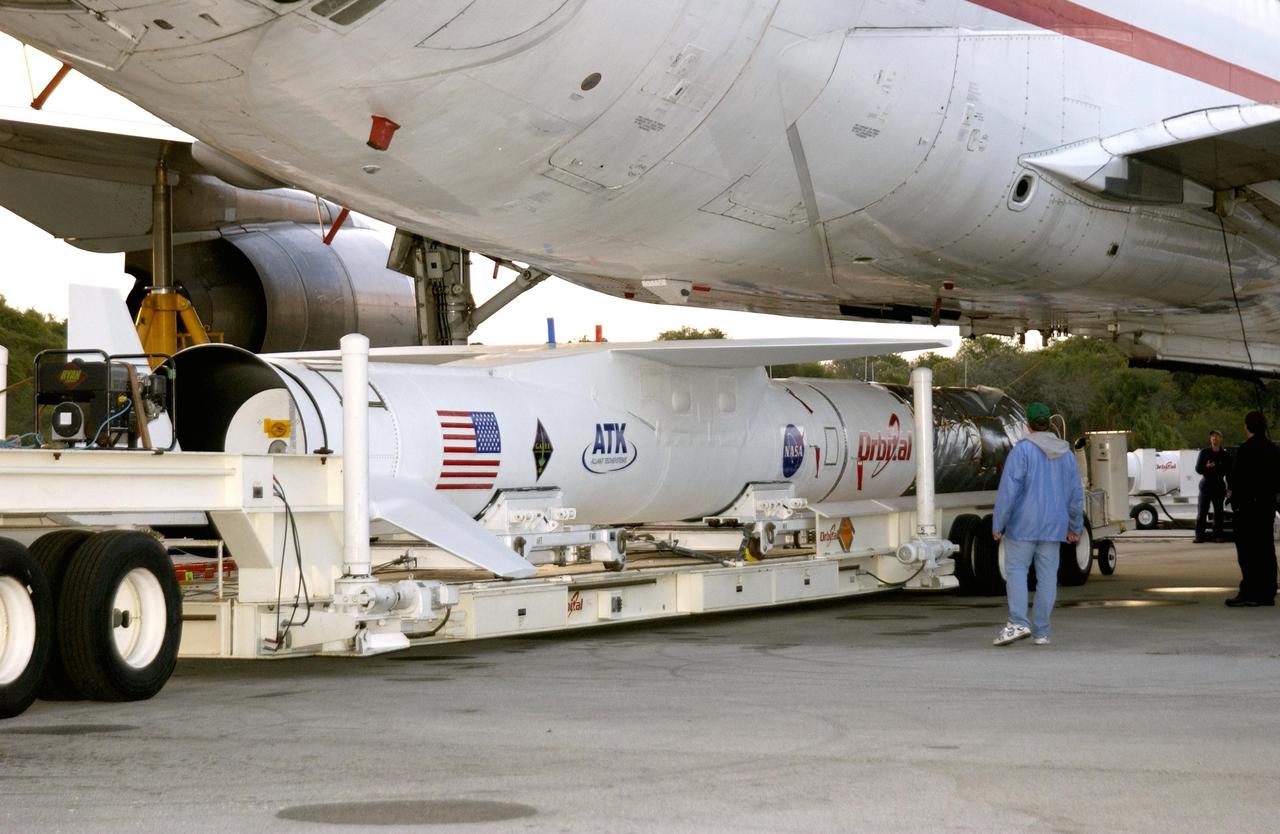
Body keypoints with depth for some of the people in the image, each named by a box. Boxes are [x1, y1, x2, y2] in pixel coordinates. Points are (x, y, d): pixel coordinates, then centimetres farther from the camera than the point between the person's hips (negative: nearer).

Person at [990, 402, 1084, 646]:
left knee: (1016, 569, 0)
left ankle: (1018, 622, -16)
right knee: (1047, 575, 6)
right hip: (1053, 525, 5)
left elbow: (1009, 489, -14)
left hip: (1024, 523, -5)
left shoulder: (1023, 449, -10)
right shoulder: (1066, 453, 8)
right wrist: (1075, 527, 21)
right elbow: (1076, 493, 11)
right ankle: (1041, 631, 7)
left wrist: (998, 524, -9)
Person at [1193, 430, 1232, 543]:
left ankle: (1218, 535, 6)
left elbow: (1229, 472, 8)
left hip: (1219, 486, 1)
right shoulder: (1204, 452, 6)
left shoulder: (1226, 455, 6)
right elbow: (1198, 468, 3)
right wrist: (1206, 467, -19)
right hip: (1206, 485, -1)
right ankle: (1199, 535, -3)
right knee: (1202, 511, -4)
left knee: (1218, 512, 2)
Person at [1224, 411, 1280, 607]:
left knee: (1247, 551, -5)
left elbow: (1238, 477, -19)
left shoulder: (1246, 449, -16)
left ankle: (1249, 593, -7)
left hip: (1247, 506, -8)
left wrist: (1231, 490, -2)